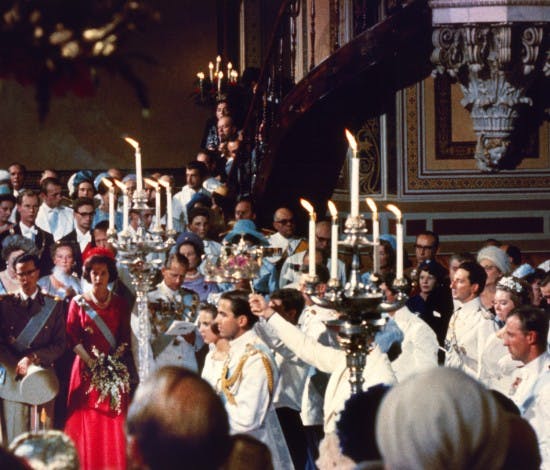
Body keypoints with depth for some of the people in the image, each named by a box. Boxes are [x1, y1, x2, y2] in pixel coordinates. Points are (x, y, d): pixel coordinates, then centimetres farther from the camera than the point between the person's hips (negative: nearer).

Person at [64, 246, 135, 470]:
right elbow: (72, 338, -3)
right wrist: (90, 362, -13)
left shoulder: (119, 304, 7)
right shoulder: (78, 303, 2)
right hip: (86, 369, -1)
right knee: (88, 423, -3)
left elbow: (125, 337, 5)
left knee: (115, 423, -2)